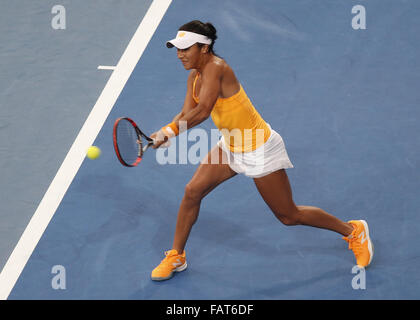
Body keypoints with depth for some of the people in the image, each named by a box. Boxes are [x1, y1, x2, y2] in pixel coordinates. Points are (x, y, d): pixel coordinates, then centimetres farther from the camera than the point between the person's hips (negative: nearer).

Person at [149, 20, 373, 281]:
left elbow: (201, 112, -39)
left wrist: (169, 131, -34)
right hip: (231, 148, 9)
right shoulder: (195, 76, 2)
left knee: (289, 216, 4)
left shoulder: (215, 68, -27)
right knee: (192, 192, 1)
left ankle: (353, 230, 23)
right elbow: (186, 114, -2)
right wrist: (164, 133, -19)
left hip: (258, 150, -8)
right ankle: (176, 257, 19)